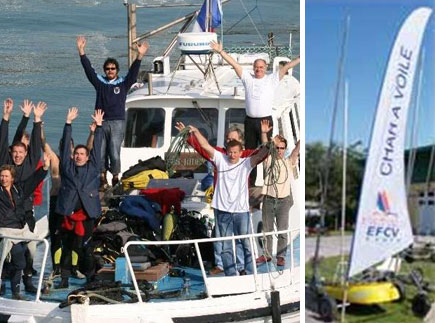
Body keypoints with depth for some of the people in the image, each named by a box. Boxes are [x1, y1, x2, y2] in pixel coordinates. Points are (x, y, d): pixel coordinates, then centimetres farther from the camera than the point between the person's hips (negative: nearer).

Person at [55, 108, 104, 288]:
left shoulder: (93, 167, 12)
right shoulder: (67, 166, 12)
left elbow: (97, 147, 10)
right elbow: (66, 145, 10)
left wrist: (99, 126, 7)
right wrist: (68, 123, 7)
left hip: (87, 213, -1)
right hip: (67, 212, 1)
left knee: (85, 247, -1)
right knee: (66, 247, 5)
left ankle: (90, 277, 8)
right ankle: (64, 278, 10)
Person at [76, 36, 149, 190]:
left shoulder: (123, 83, 9)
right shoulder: (100, 82, 12)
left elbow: (133, 72, -3)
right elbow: (88, 69, 7)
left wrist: (140, 56, -16)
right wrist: (81, 52, -2)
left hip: (117, 123, -2)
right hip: (101, 122, 2)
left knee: (115, 154, -6)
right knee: (100, 153, 0)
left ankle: (115, 179, 5)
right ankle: (103, 179, 9)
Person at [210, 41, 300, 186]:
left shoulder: (272, 79, 2)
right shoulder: (247, 78, 8)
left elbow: (286, 67, -6)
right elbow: (234, 64, 5)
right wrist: (220, 51, 2)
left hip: (266, 120, -3)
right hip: (250, 121, 3)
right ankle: (250, 182, 22)